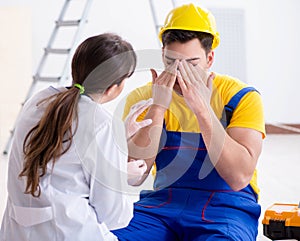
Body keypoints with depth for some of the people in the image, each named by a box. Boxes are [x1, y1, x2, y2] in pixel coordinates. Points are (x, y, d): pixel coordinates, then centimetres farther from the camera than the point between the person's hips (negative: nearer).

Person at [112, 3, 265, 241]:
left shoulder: (241, 97, -5)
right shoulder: (143, 97, 2)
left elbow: (239, 177, -18)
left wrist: (202, 109, -22)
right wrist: (158, 107, -17)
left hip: (225, 206, -2)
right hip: (163, 203, 2)